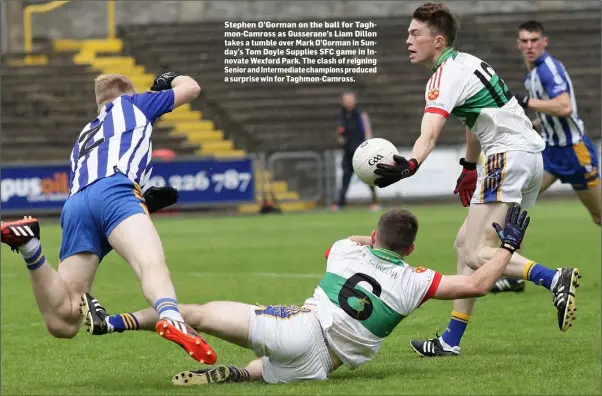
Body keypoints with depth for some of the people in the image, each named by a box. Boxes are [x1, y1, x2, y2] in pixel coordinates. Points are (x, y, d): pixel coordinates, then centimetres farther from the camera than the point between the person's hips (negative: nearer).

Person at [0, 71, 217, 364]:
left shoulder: (83, 138, 42)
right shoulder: (131, 104, 31)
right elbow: (191, 87, 42)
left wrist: (144, 203, 37)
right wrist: (170, 80, 63)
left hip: (74, 205, 5)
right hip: (114, 189, -4)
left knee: (62, 322, -3)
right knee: (152, 264, -29)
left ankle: (30, 248, -22)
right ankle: (171, 318, -60)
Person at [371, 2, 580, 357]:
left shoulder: (447, 74, -12)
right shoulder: (464, 62, 18)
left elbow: (429, 135, -29)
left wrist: (410, 165, -45)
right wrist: (469, 166, 38)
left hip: (508, 155, -10)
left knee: (475, 254, -16)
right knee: (465, 245, 10)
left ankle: (553, 279, -30)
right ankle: (452, 340, 9)